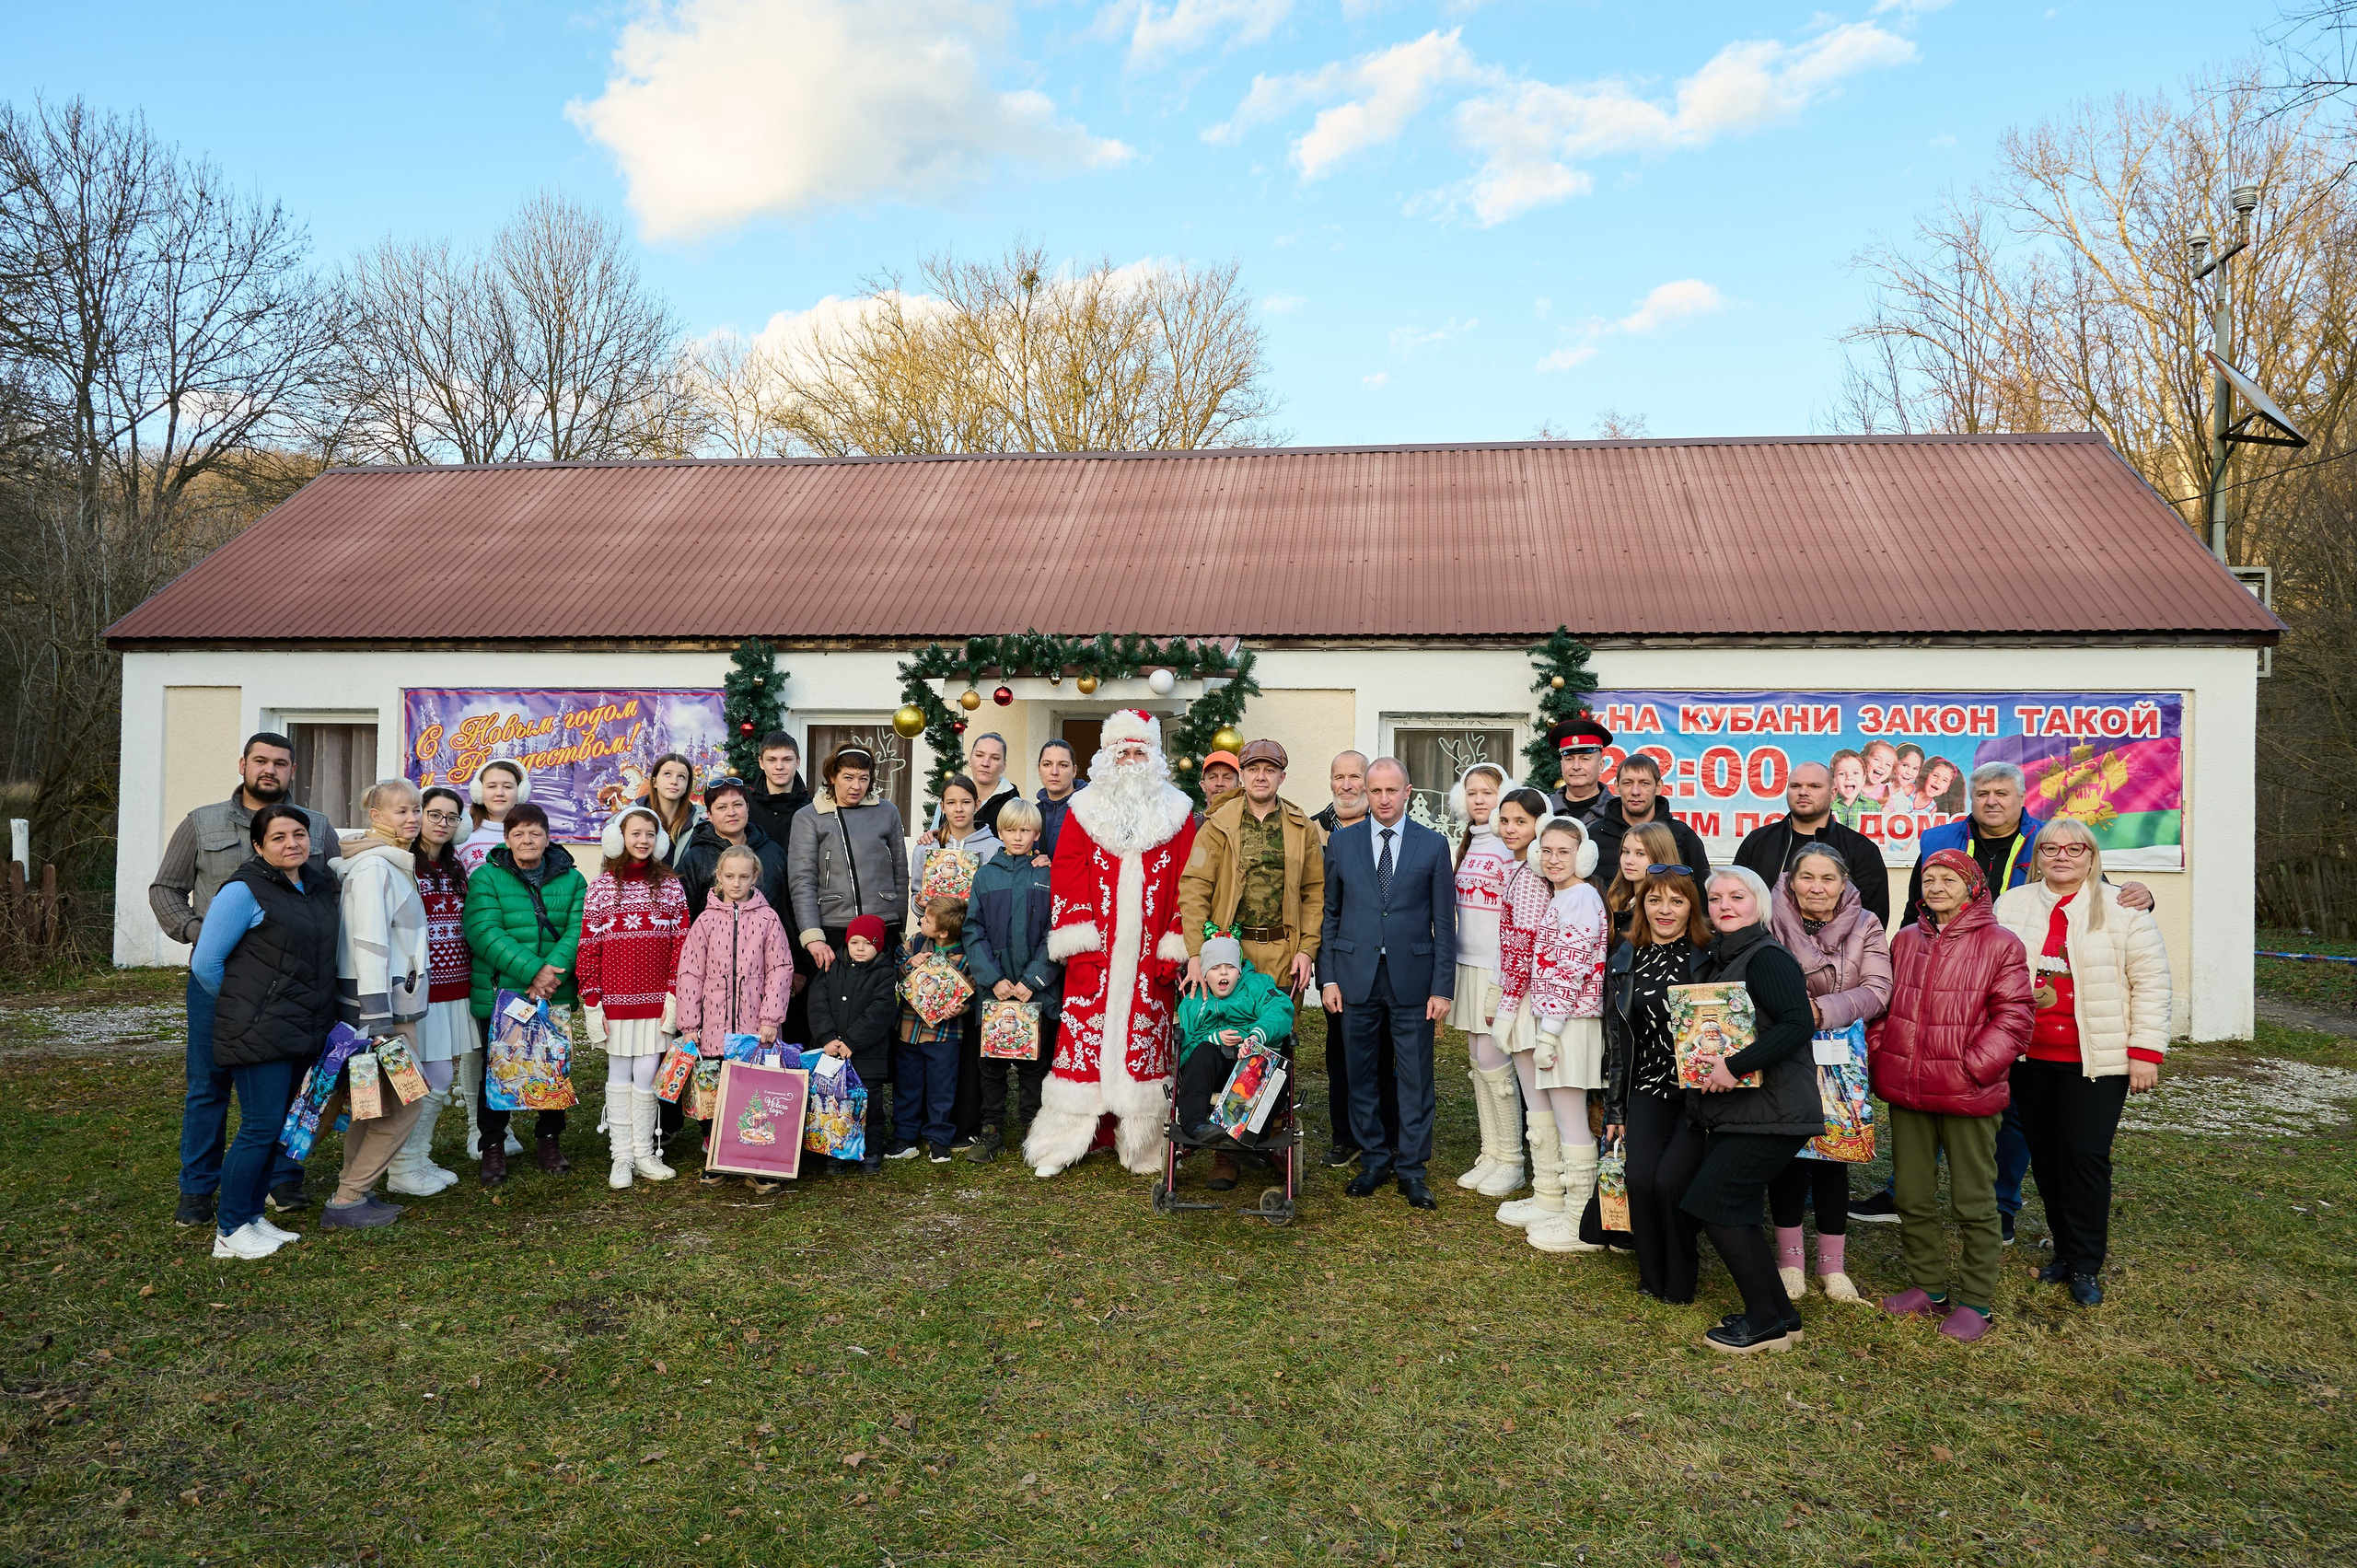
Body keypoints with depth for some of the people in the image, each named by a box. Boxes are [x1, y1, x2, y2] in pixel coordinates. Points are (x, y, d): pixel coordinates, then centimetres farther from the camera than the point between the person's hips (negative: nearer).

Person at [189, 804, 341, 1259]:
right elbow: (205, 964, -9)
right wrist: (239, 1010, 3)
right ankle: (230, 1232, 7)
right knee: (261, 1127, -5)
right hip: (259, 1032, -7)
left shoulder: (322, 887, 11)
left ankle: (254, 1216, 25)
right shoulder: (243, 890, -11)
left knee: (277, 1126, 13)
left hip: (303, 1032, 7)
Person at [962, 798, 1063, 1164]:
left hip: (1038, 989, -1)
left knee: (1035, 1062, 6)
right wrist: (993, 978, -9)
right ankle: (992, 1130, 18)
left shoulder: (1049, 876, 0)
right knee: (992, 1061, 7)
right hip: (993, 987, 2)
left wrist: (1032, 980, -12)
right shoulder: (985, 876, 6)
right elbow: (973, 931, 2)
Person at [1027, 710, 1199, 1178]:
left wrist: (1173, 949, -4)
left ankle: (1142, 1147, 13)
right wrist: (1077, 943, -8)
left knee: (1145, 1042, 3)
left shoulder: (1176, 812, 8)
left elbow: (1185, 884, 4)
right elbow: (1066, 875, 1)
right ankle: (1058, 1146, 8)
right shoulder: (1085, 809, 7)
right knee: (1083, 1038, -1)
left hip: (1150, 956, 1)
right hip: (1095, 950, 0)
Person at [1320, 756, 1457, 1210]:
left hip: (1412, 979, -1)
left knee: (1415, 1078, 3)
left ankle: (1411, 1169, 15)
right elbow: (1330, 914, 8)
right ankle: (1374, 1160, 23)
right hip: (1356, 977, 1)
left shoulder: (1433, 845, 2)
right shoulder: (1341, 842, 5)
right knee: (1360, 1074, 8)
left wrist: (1443, 986, -4)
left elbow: (1444, 922, 1)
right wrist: (1329, 977, 1)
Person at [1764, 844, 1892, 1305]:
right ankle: (1789, 1261, 19)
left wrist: (1822, 1010, -24)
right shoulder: (1772, 922, -5)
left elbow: (1877, 992, -10)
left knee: (1832, 1155, 8)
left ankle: (1832, 1266, 21)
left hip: (1839, 1056, 1)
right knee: (1786, 1154, 3)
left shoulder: (1865, 926, 1)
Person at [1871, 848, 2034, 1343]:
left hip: (1968, 1095, -5)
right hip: (1907, 1092, 5)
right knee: (1912, 1196, 13)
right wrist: (1878, 1059, 5)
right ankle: (1928, 1286, 28)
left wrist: (1973, 1068, -16)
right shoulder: (1905, 941, 10)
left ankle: (1975, 1301, 17)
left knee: (1974, 1203, 5)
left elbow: (2013, 1017, -9)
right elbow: (1883, 1005, 17)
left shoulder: (2000, 944, -5)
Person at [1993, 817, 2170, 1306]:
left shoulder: (2122, 909, -2)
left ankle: (2085, 1266, 8)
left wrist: (2146, 1051, -8)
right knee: (2045, 1156, 9)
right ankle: (2065, 1251, 24)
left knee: (2085, 1156, -5)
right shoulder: (2011, 905, 7)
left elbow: (2150, 983, -3)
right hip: (2029, 1059, 3)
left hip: (2096, 1063, -3)